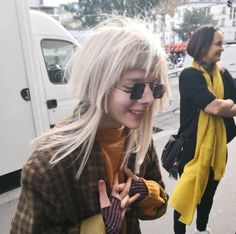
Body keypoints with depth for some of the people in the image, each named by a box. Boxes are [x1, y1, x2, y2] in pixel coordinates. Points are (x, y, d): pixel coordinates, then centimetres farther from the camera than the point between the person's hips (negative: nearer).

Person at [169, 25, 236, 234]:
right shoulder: (189, 75, -15)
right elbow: (214, 108, -23)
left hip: (217, 144, 6)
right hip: (193, 145, -6)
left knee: (209, 191, 23)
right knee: (187, 192, 9)